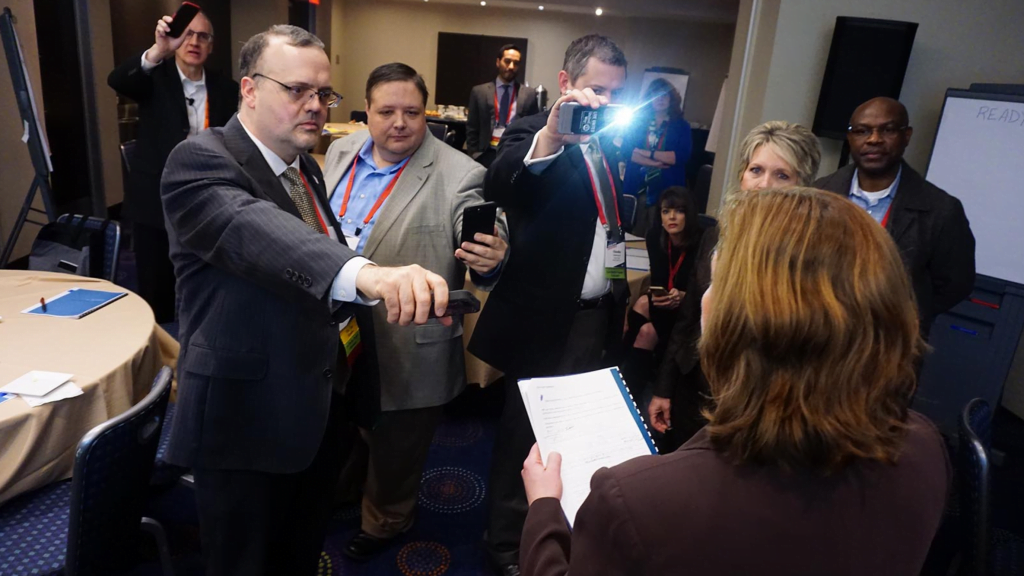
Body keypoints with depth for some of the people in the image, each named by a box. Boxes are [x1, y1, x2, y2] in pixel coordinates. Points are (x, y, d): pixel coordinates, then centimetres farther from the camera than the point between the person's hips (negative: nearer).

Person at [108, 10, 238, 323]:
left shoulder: (225, 88, 4)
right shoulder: (155, 77, -3)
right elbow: (117, 80, -25)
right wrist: (159, 50, -41)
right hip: (155, 202, -2)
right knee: (156, 291, 7)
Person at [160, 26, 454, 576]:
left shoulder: (306, 168, 8)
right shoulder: (201, 161, -18)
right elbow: (256, 232, -41)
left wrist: (355, 323, 6)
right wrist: (366, 273, -58)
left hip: (318, 409, 7)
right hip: (247, 421, -7)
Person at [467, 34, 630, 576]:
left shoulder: (608, 146, 11)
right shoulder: (533, 133, -12)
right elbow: (499, 185, -34)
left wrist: (626, 290, 8)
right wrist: (549, 138, -50)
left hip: (601, 315, 7)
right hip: (550, 319, -7)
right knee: (528, 433, 8)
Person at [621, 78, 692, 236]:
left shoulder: (681, 126, 7)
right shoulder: (638, 120, 10)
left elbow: (682, 156, -7)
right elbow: (626, 149, -3)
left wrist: (647, 153, -8)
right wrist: (654, 163, -14)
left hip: (666, 191, -1)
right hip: (636, 188, 1)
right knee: (631, 234, 4)